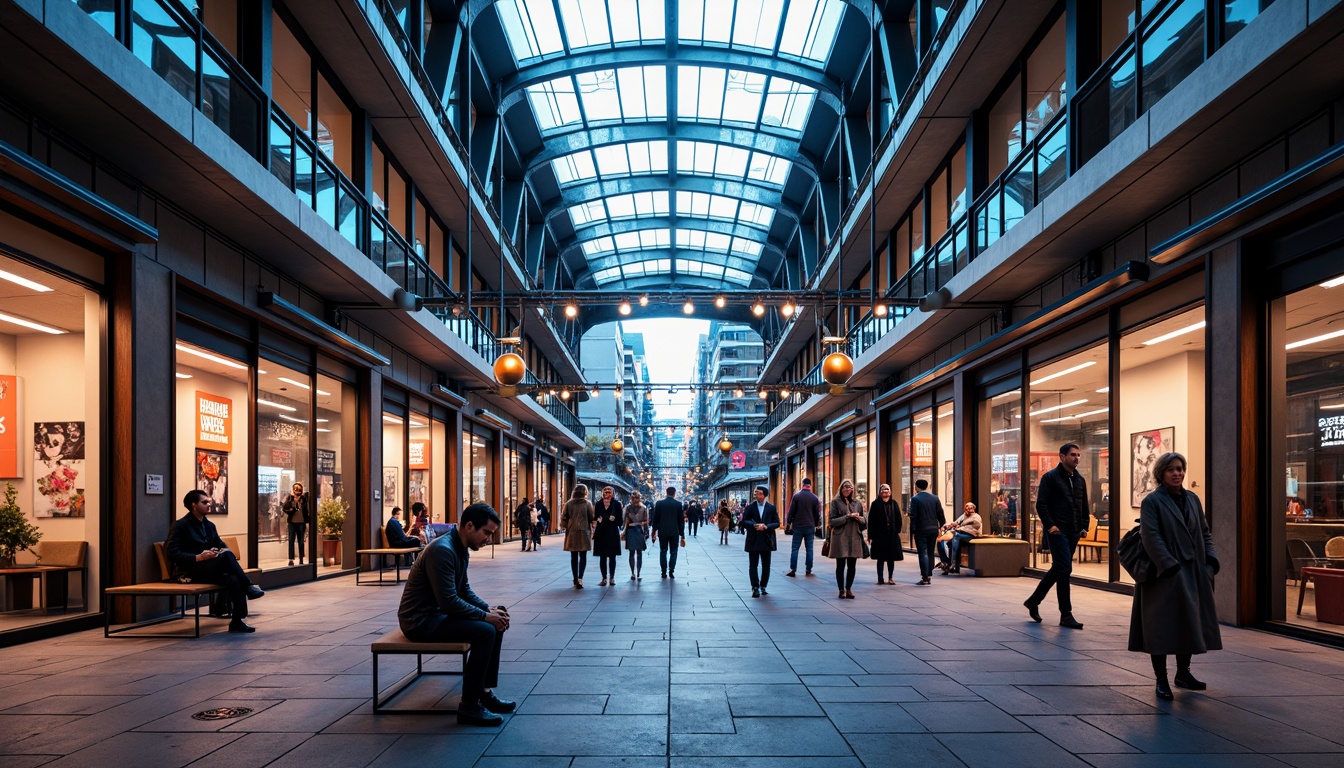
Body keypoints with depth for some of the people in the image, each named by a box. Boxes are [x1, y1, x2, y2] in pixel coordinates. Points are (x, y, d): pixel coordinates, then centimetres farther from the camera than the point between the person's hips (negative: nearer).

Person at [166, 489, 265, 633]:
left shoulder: (209, 525, 17)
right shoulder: (180, 526, -3)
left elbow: (221, 545, 17)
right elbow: (171, 553, -13)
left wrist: (224, 551, -9)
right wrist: (198, 557, -24)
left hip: (209, 569, 6)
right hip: (189, 570, -6)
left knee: (233, 579, -30)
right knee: (226, 556, -33)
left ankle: (237, 620, -32)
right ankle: (248, 587, -22)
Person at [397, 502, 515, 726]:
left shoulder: (461, 549, 7)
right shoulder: (442, 550, -24)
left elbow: (465, 590, 15)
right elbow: (449, 602, -27)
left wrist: (489, 609, 0)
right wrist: (485, 615, -18)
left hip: (438, 613, 10)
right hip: (420, 622, -10)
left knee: (497, 622, 7)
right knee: (485, 631, -24)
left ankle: (484, 691, 10)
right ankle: (469, 706, -16)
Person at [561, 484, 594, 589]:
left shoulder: (569, 504, 1)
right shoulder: (588, 503, -3)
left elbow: (564, 518, 1)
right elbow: (591, 518, -1)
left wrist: (565, 526, 12)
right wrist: (591, 530, 9)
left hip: (571, 533, 2)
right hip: (584, 532, -2)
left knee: (574, 557, 9)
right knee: (583, 556, 3)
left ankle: (575, 580, 11)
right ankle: (580, 577, -14)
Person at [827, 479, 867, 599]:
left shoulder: (857, 503, 13)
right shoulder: (835, 502, 1)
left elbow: (865, 521, 17)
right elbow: (831, 521, -6)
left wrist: (859, 518, -6)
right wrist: (847, 517, -14)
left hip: (854, 538, 3)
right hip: (840, 538, -3)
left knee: (852, 565, 4)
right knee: (840, 565, 1)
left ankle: (849, 589, 15)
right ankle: (841, 590, 9)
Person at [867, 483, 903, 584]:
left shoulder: (894, 503, 7)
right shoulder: (875, 504, -1)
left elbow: (898, 518, 8)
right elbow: (871, 520, -3)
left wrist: (898, 531, -3)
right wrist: (870, 535, -8)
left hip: (892, 534, 3)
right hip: (879, 534, -3)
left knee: (891, 557, 7)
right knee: (881, 557, 1)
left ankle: (890, 578, 17)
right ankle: (880, 578, 7)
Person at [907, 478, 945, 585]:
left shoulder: (915, 499, -8)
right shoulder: (935, 498, 5)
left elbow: (913, 516, -10)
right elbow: (940, 513, 6)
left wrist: (912, 531, -7)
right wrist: (942, 525, 18)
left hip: (921, 530, -5)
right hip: (933, 529, 5)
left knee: (923, 553, -2)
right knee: (930, 553, 14)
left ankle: (925, 578, -6)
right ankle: (929, 576, 16)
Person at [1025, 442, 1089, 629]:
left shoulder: (1080, 479, 15)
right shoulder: (1050, 477, -6)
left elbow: (1084, 506, 21)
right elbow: (1041, 505, -10)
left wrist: (1084, 526, 10)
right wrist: (1050, 525, -17)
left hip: (1073, 533, 7)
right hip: (1057, 532, -7)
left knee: (1058, 569, 13)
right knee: (1065, 569, -11)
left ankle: (1033, 601, 28)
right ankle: (1066, 615, -5)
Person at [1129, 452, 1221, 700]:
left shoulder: (1192, 499, 12)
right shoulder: (1152, 501, -7)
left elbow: (1205, 532, 14)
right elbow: (1151, 538, -15)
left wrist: (1211, 560, 0)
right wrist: (1171, 567, -22)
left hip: (1194, 574, 6)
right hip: (1165, 575, -6)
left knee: (1191, 624, 13)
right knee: (1162, 627, -3)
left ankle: (1183, 673, 28)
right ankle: (1161, 680, 6)